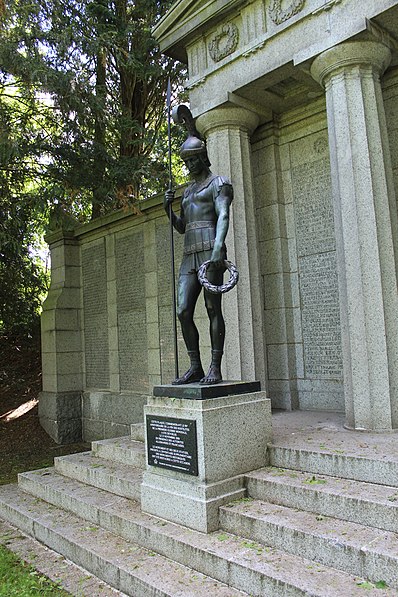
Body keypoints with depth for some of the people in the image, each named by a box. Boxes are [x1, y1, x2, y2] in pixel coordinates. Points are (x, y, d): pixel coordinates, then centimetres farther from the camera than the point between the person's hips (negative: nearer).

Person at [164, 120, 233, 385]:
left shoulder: (218, 183, 5)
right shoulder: (188, 191, 29)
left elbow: (223, 216, -12)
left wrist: (218, 248, -28)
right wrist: (168, 209, 9)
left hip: (210, 252, -7)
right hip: (190, 256, 7)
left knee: (213, 309, -7)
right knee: (183, 312, -3)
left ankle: (215, 368, -2)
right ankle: (195, 368, 4)